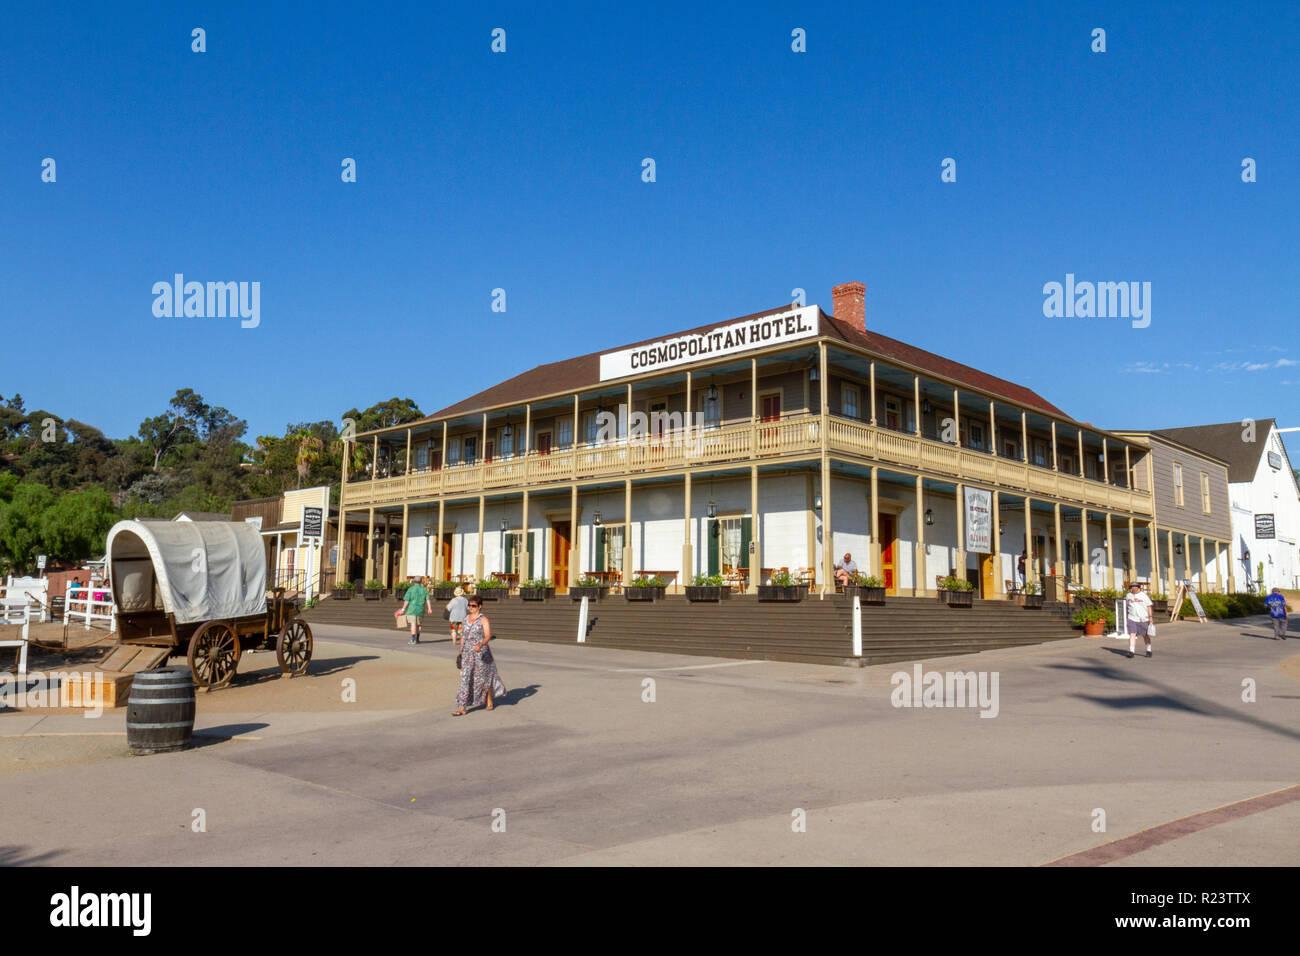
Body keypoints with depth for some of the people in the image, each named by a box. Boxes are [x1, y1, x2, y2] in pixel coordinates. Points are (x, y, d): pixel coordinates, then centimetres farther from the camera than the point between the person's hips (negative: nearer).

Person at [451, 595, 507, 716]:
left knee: (484, 678, 9)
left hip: (481, 653, -4)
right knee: (465, 679, -3)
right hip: (467, 654, 5)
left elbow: (488, 636, -20)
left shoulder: (484, 620, -9)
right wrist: (460, 652, 15)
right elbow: (462, 636, 16)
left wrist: (481, 644, -38)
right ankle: (462, 708, -4)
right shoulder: (466, 618, 9)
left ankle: (489, 702, 31)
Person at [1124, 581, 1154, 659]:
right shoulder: (1129, 595, 8)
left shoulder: (1143, 595, -2)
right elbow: (1127, 606, 18)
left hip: (1143, 619, -2)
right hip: (1132, 619, 2)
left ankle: (1149, 651, 24)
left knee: (1145, 635, 9)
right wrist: (1127, 616, 17)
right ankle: (1131, 652, -16)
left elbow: (1149, 606, -3)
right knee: (1132, 634, -10)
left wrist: (1150, 617, -9)